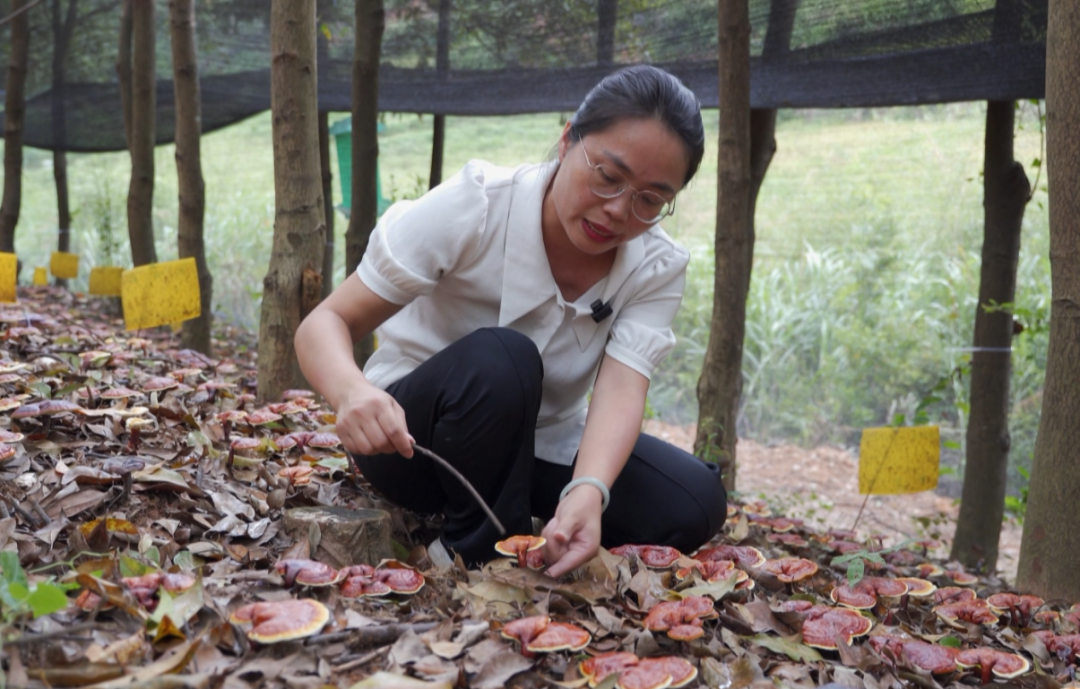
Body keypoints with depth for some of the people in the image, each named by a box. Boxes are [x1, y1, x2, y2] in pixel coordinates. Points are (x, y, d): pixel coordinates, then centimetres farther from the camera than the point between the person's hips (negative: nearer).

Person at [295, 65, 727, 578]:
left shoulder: (657, 269, -12)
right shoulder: (472, 209, -23)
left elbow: (621, 389, -28)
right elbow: (326, 323, -24)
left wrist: (588, 490, -50)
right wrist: (352, 391, -48)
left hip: (541, 447, 4)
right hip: (408, 437, -3)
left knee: (694, 506, -20)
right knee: (497, 360, -36)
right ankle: (481, 564, -17)